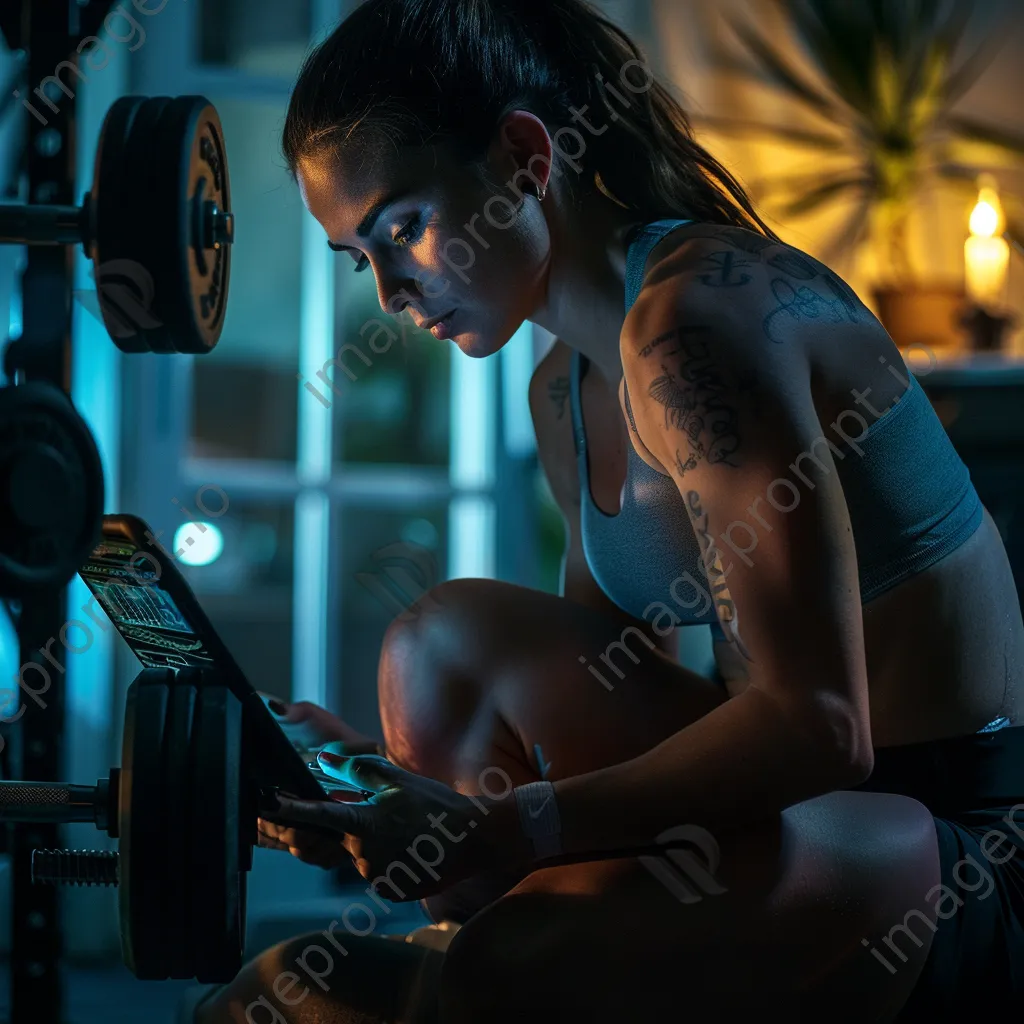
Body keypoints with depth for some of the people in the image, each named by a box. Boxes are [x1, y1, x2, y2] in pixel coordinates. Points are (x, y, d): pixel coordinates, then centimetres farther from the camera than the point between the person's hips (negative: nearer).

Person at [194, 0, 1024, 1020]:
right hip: (801, 792, 10)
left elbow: (817, 722, -26)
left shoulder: (697, 311, -20)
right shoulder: (566, 395, 10)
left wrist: (506, 827, -30)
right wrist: (395, 783, 3)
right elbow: (613, 681, 17)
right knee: (450, 634, 8)